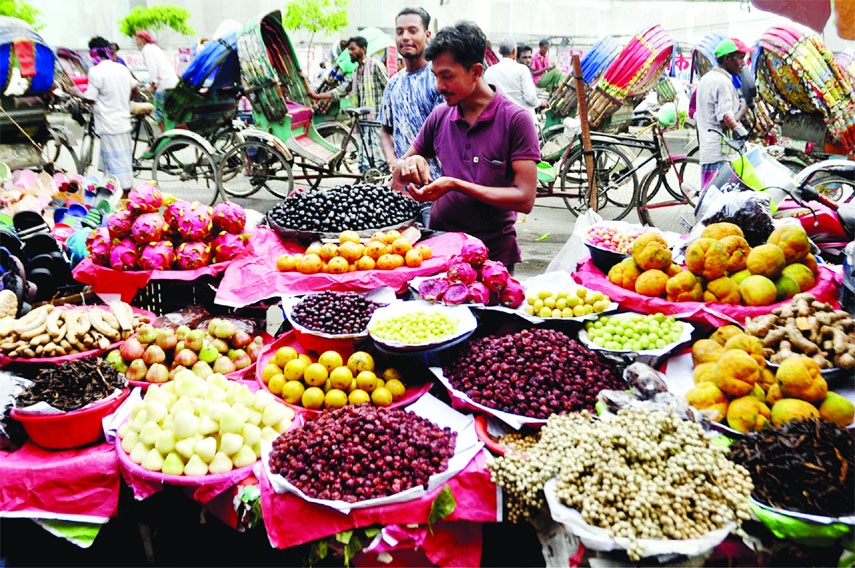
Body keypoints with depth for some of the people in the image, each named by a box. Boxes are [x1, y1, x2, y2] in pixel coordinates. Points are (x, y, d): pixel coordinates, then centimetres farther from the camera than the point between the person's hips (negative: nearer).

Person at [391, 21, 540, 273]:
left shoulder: (515, 120, -11)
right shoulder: (440, 116, 3)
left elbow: (524, 199, -17)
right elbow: (398, 179, 10)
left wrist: (456, 185, -23)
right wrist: (409, 165, -13)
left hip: (493, 252, -4)